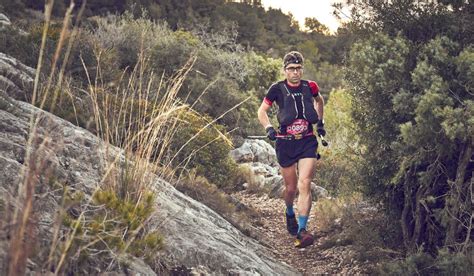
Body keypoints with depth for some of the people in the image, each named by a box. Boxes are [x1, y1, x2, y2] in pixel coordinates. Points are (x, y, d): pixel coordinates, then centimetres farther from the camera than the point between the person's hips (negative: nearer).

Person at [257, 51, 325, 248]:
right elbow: (262, 111, 3)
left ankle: (302, 231, -15)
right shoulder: (277, 89, -6)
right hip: (286, 143, 0)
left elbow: (319, 101, 23)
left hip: (307, 142, 0)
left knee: (304, 185, -14)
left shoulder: (310, 87, -1)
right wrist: (268, 128, -13)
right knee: (291, 187, 9)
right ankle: (290, 213, 43)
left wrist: (320, 122, 22)